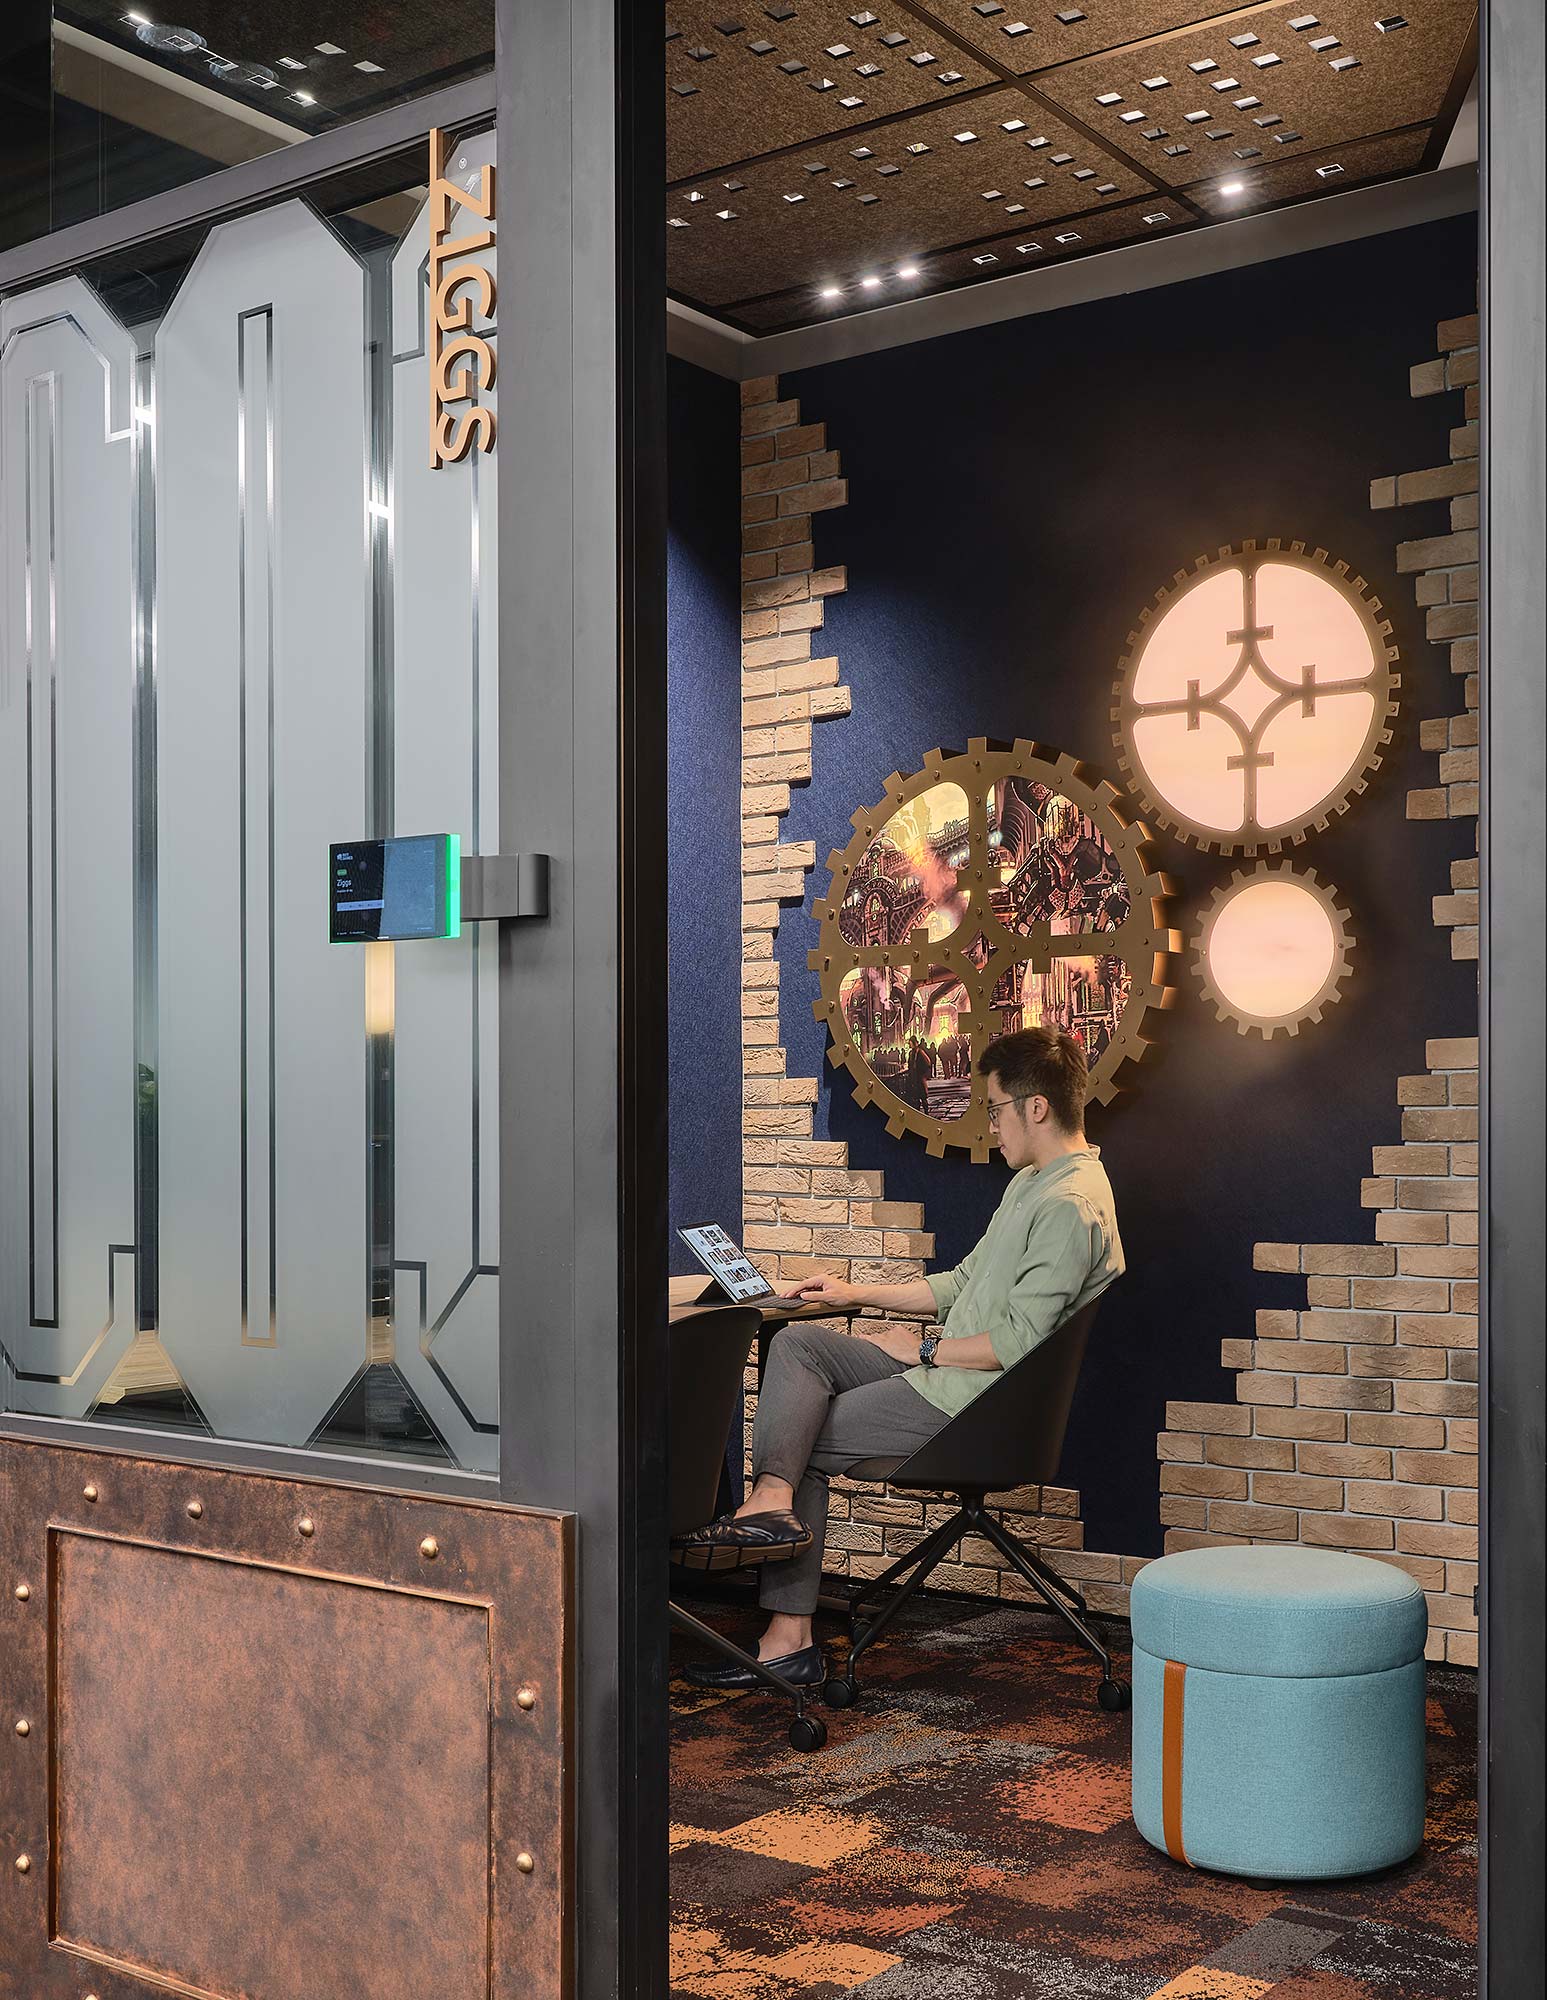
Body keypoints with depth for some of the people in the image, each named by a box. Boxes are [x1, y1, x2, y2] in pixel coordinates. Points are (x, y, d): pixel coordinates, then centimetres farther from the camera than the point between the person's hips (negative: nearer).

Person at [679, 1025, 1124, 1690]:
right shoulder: (1033, 1183, 15)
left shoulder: (1070, 1206, -19)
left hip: (973, 1404, -10)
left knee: (803, 1441, -6)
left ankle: (788, 1637, -5)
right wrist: (856, 1294, 20)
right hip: (947, 1367, 10)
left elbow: (1020, 1341, -23)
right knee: (796, 1344, -2)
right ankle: (775, 1499, -17)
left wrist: (924, 1348, -11)